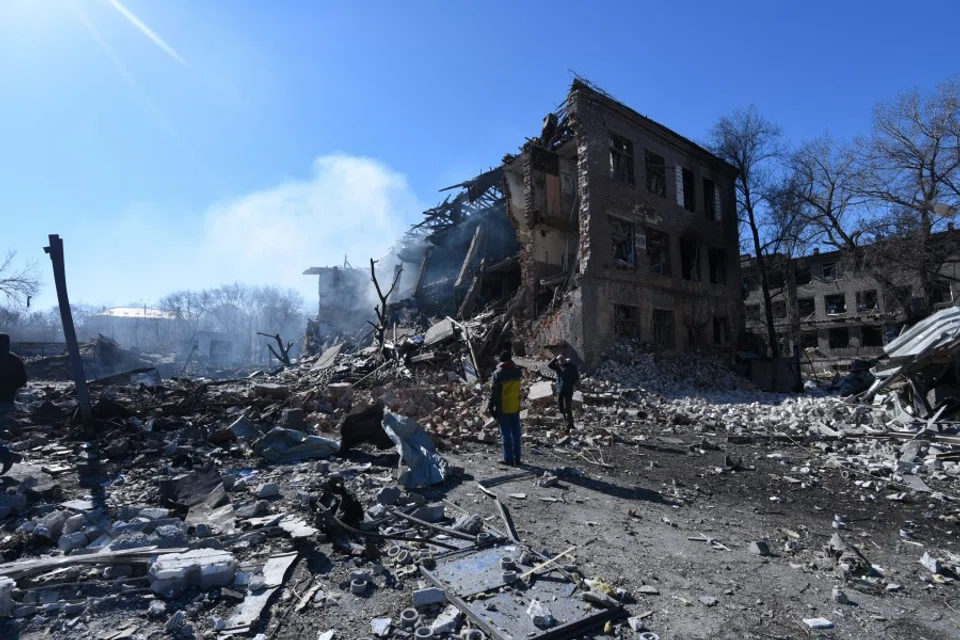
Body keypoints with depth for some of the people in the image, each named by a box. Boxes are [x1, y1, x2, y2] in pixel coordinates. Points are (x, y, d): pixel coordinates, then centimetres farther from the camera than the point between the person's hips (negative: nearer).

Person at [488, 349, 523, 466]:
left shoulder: (498, 373, -14)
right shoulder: (517, 371, -1)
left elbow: (493, 392, -12)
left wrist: (491, 407, -6)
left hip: (502, 408, -4)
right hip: (515, 407, 4)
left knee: (506, 434, 3)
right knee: (516, 433, 11)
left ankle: (508, 459, 6)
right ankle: (517, 459, 15)